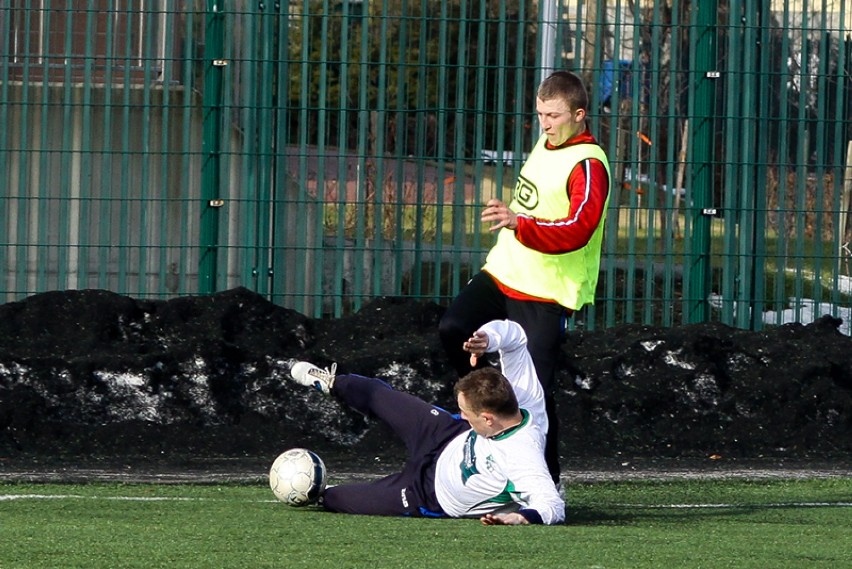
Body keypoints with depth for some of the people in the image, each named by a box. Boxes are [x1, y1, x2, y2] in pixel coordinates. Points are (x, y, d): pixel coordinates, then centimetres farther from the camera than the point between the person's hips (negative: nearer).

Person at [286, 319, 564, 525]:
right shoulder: (526, 397, -28)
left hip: (433, 494, -6)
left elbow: (552, 506, -53)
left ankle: (319, 497, 49)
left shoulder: (521, 461, -48)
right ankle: (333, 384, 59)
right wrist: (490, 338, -37)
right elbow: (511, 333, -16)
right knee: (376, 395, 24)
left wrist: (522, 517, -71)